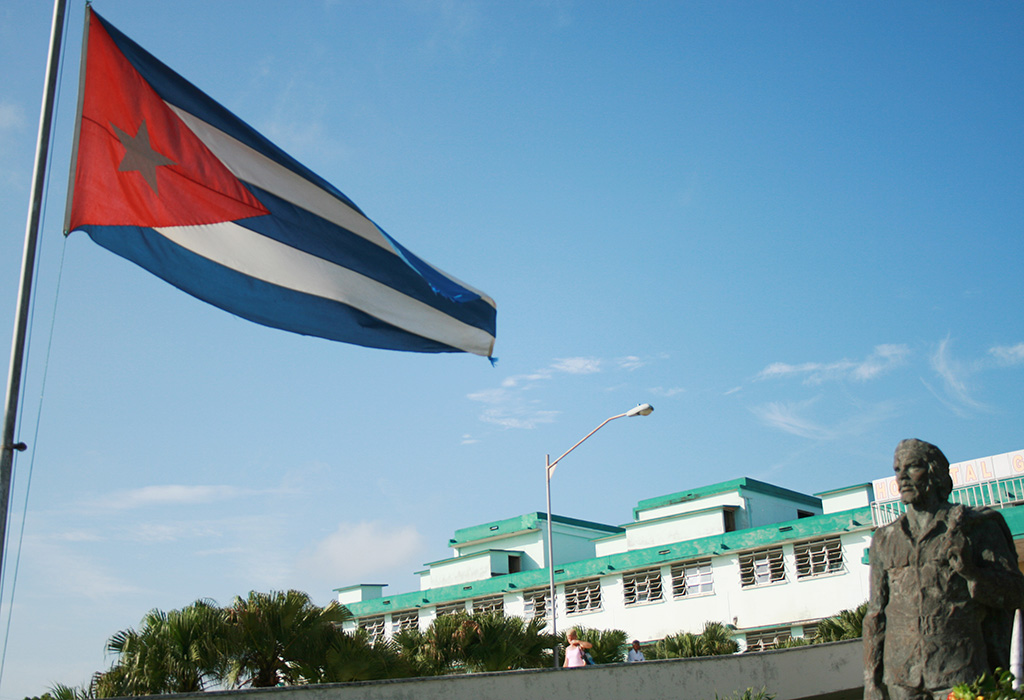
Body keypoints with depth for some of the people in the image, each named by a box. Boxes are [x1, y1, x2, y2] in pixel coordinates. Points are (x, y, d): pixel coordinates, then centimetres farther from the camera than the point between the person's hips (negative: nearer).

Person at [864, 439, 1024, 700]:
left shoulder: (976, 525, 4)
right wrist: (871, 679, 8)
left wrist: (971, 572, -16)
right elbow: (875, 614, 13)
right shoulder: (885, 541, 12)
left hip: (959, 671, -3)